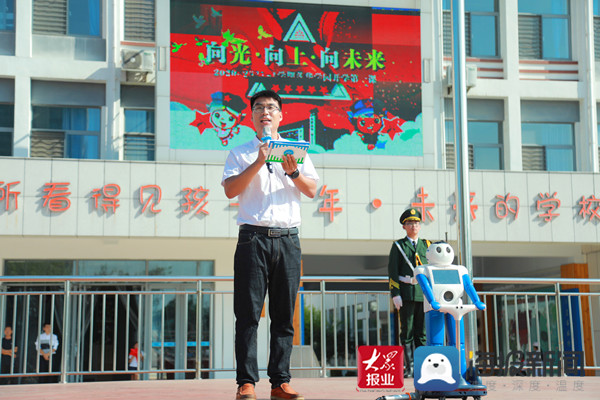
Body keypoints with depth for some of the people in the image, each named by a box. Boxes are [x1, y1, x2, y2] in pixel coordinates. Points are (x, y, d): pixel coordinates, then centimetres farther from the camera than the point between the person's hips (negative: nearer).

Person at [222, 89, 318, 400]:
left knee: (284, 314, 2)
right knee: (248, 313, -6)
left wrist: (293, 172, -9)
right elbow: (230, 190, -3)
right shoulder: (240, 153, 12)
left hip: (287, 238, 2)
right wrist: (258, 163, -12)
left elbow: (312, 191, 9)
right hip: (253, 236, -2)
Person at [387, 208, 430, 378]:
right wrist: (395, 295, -9)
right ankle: (408, 367, 2)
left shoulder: (426, 245, 15)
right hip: (406, 296, -3)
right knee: (407, 332, -2)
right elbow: (392, 272, 0)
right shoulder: (398, 246, 7)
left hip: (424, 295, 3)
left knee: (422, 332, 3)